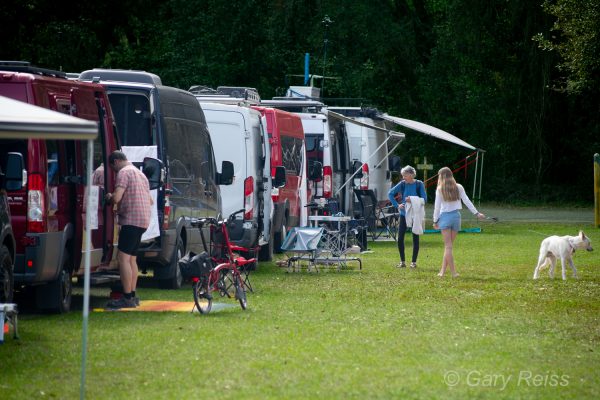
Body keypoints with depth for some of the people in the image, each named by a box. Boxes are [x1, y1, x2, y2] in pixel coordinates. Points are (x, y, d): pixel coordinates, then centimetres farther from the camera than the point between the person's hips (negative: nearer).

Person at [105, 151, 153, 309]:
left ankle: (127, 298, -17)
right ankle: (132, 296, 18)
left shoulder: (124, 172, -9)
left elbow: (117, 198, -21)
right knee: (131, 258, 16)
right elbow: (150, 201, 32)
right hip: (143, 221, 10)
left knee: (123, 258, -12)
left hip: (131, 220, -10)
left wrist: (109, 197, 0)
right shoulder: (140, 174, 23)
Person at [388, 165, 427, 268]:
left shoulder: (419, 184, -7)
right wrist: (397, 205, -5)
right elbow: (390, 193, 4)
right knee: (400, 238, -1)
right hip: (404, 214, 2)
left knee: (415, 238, 3)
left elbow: (424, 200, -10)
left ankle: (414, 262, 11)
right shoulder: (402, 184, -2)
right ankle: (402, 261, 10)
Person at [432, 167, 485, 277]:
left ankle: (453, 272, -9)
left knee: (448, 246, -3)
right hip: (456, 216, 3)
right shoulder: (458, 187, 4)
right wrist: (476, 213, 4)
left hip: (445, 217, -3)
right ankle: (443, 271, 8)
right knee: (448, 246, 9)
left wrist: (435, 220, 3)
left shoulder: (440, 189, -5)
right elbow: (467, 201, 1)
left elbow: (437, 206, -5)